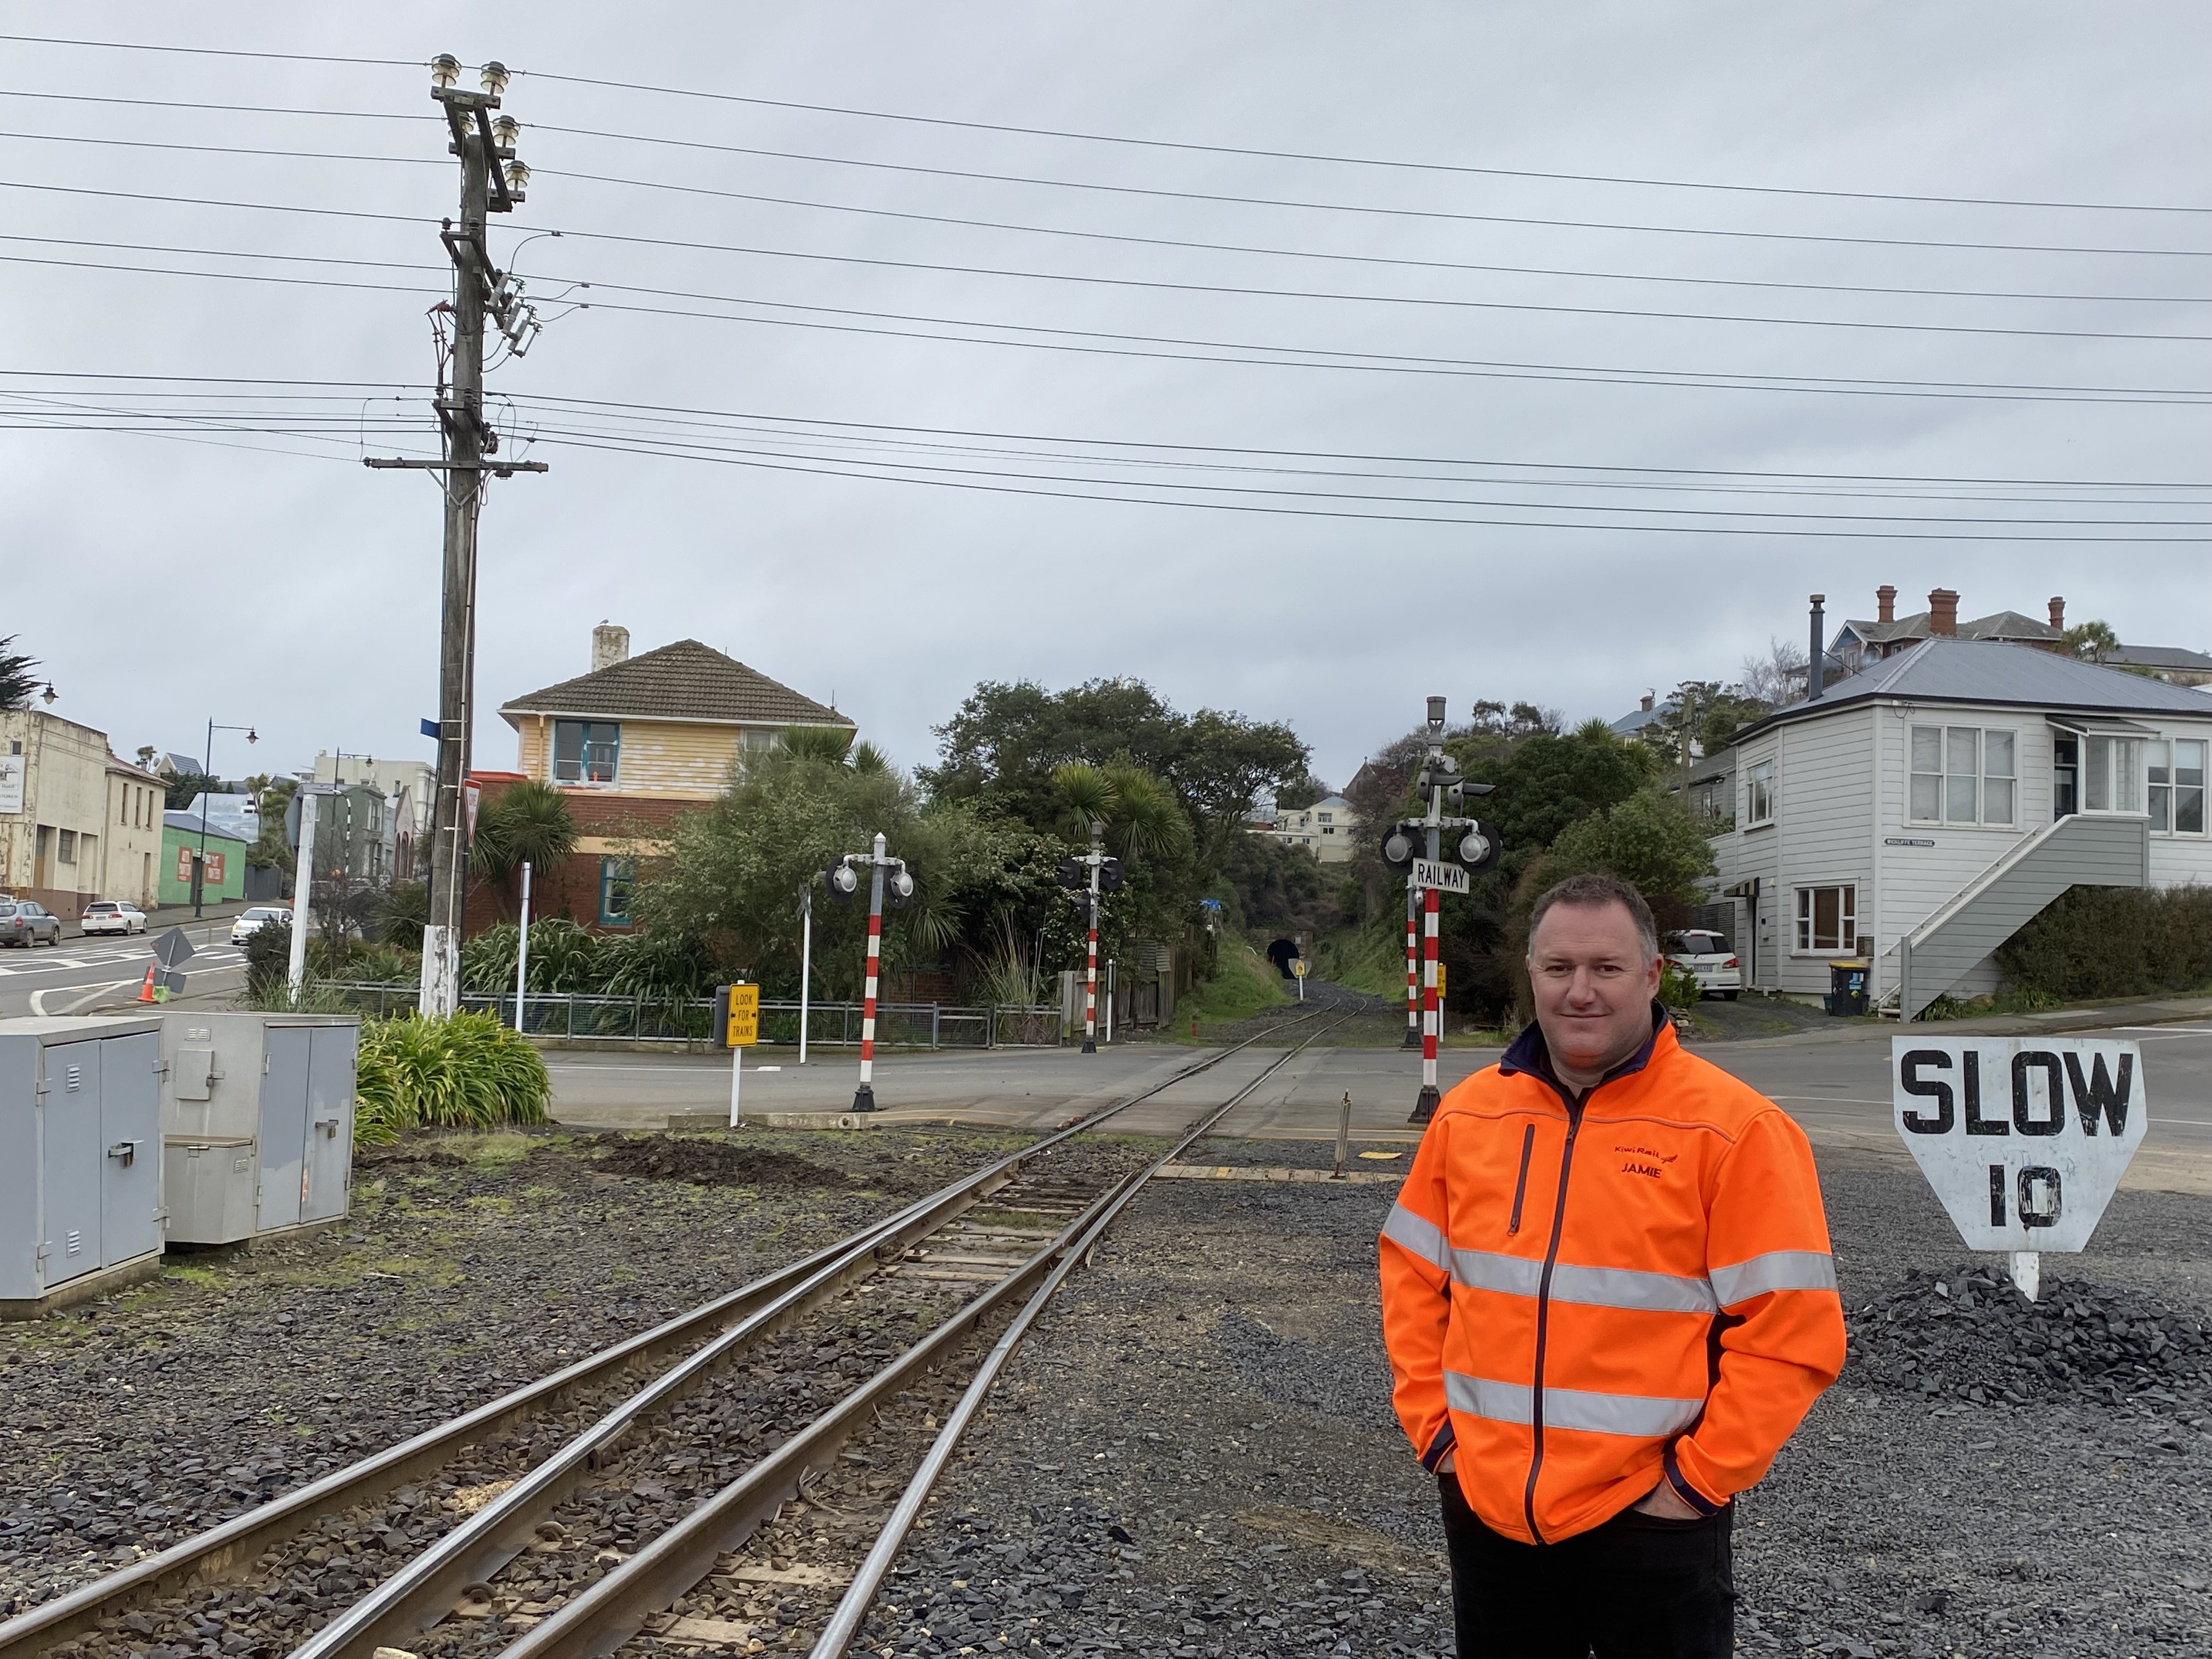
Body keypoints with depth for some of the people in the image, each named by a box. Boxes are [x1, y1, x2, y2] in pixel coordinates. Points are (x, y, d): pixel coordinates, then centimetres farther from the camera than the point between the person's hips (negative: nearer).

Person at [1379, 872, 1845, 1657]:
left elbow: (1795, 1329, -12)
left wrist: (1701, 1477, -12)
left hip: (1650, 1522, -4)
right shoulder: (1468, 1113, 2)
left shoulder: (1734, 1128, -11)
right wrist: (1432, 1424, 4)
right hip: (1484, 1507, 4)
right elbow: (1412, 1272, 11)